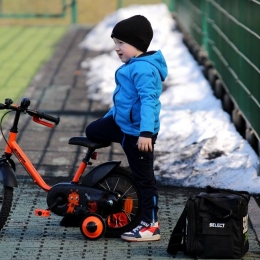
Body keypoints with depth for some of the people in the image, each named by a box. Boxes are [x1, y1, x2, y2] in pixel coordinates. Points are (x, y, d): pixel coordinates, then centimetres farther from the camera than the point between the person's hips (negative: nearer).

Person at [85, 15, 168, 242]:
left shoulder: (144, 69, -22)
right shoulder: (132, 66, 12)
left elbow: (148, 100, -31)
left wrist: (146, 132, -39)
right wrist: (110, 115, 33)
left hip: (138, 132, -10)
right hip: (122, 123, 10)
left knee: (144, 178, -4)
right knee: (94, 131, 17)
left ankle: (151, 226, 3)